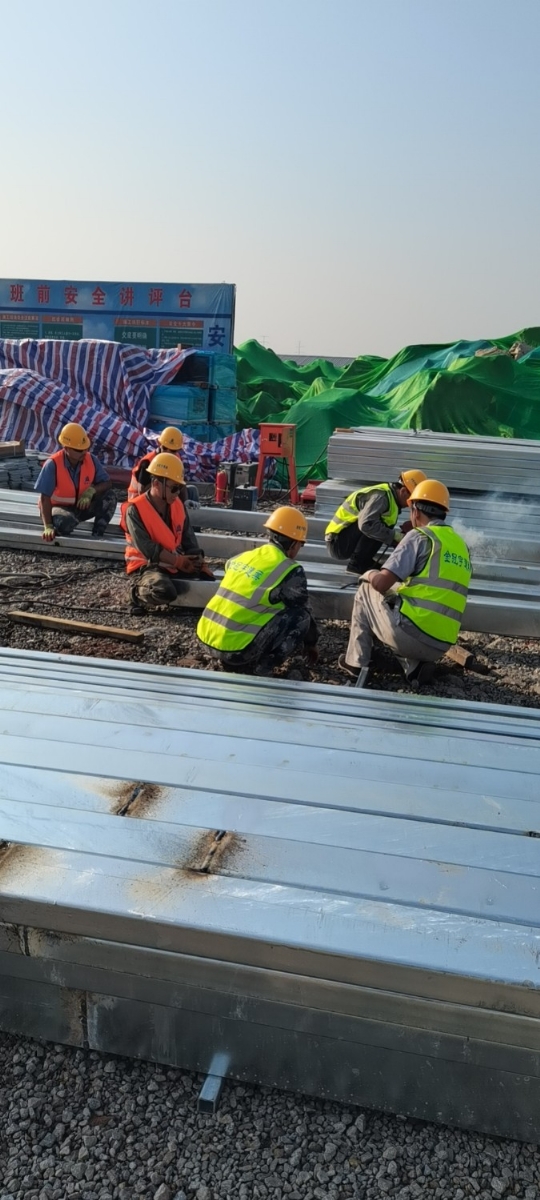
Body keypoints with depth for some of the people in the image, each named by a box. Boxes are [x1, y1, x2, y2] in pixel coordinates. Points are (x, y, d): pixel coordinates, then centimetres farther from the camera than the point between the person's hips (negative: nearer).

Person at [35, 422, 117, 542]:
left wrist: (91, 491, -25)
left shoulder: (91, 460, -10)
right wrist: (48, 527, -30)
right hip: (59, 507, -5)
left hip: (82, 505, 5)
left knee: (110, 496, -19)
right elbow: (45, 498, -22)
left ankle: (97, 536, -11)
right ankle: (58, 533, -4)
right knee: (66, 520, -41)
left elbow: (107, 483, -2)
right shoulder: (53, 465, -24)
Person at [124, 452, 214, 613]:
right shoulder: (135, 510, -17)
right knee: (166, 592, -36)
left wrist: (198, 559, -7)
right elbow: (147, 549, -22)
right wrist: (179, 561, -22)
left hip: (175, 564, 7)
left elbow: (188, 536, 10)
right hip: (146, 566, -7)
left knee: (207, 579, 2)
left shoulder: (177, 504, 3)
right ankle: (140, 592, -4)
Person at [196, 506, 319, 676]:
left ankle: (234, 661, 17)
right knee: (300, 617, 3)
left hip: (206, 639, 7)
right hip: (235, 649, -7)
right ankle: (261, 668, 2)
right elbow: (302, 612, 8)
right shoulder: (291, 571, -5)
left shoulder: (241, 557, 14)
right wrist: (311, 644, 26)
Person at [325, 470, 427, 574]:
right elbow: (366, 524, -36)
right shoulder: (381, 496, -20)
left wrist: (403, 532, -8)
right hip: (338, 543, -9)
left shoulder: (390, 496, 9)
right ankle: (356, 565, -17)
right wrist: (395, 535, -28)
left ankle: (365, 563, 4)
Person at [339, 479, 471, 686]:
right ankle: (416, 664, 10)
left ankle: (356, 662, 19)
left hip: (410, 634, -6)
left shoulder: (419, 536, -5)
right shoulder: (461, 545, 15)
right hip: (439, 645, 6)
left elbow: (381, 584, -11)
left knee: (366, 591, 18)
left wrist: (369, 575, 12)